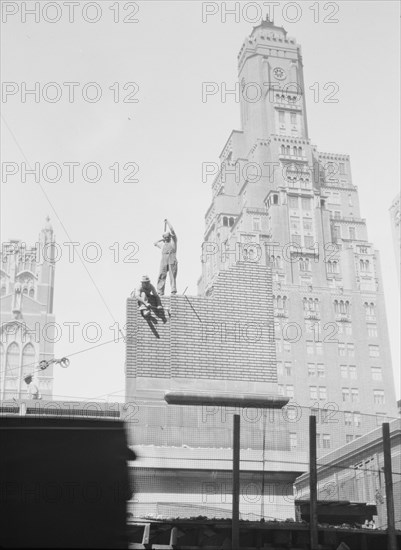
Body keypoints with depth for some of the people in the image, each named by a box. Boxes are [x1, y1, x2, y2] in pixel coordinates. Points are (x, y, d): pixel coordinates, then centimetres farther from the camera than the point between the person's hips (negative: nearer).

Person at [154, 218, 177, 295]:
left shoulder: (173, 240, 12)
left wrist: (167, 222, 17)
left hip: (172, 261, -3)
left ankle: (173, 291, -10)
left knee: (173, 276, -8)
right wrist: (161, 239, 29)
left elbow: (172, 230, 8)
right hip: (164, 261, 3)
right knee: (161, 276, -5)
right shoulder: (163, 243, 24)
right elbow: (155, 243, 36)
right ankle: (160, 292, -8)